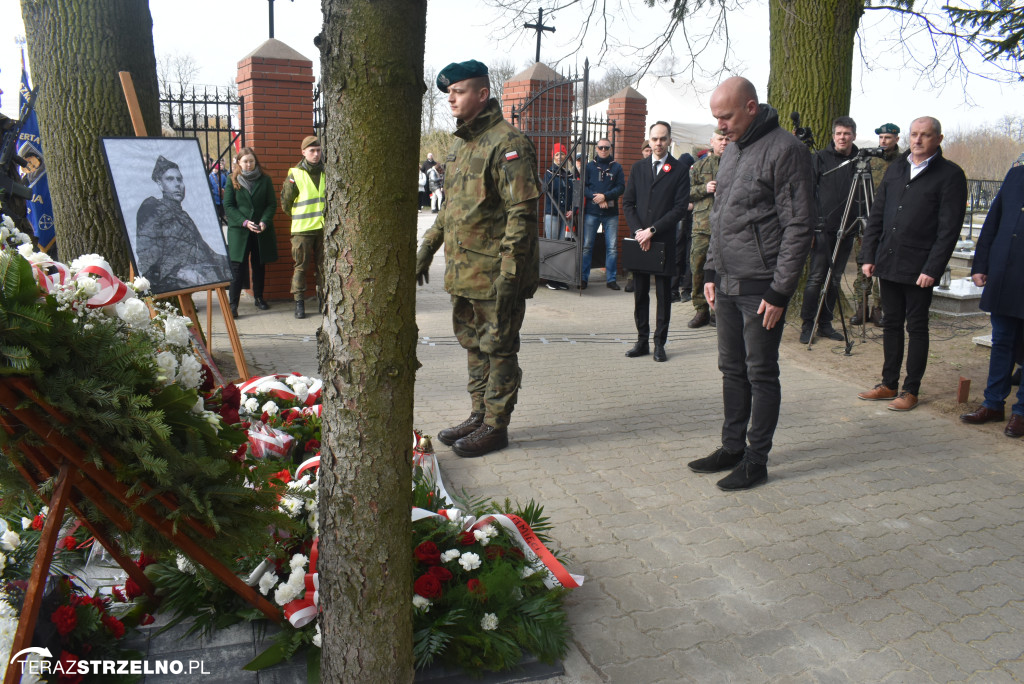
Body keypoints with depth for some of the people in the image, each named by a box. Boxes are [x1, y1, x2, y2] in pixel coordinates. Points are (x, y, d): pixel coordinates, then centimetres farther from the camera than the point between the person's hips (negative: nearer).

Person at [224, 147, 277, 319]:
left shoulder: (265, 180, 6)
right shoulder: (232, 181, 3)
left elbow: (272, 204, 4)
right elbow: (228, 206, -1)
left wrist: (264, 222, -13)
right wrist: (244, 222, -14)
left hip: (262, 232, 2)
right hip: (238, 231, -2)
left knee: (259, 266, 12)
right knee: (237, 268, -8)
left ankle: (259, 297, 28)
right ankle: (232, 303, -7)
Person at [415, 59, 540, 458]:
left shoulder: (508, 144, -13)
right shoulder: (461, 145, 16)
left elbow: (522, 213, -19)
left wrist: (509, 272, -23)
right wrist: (427, 249, 21)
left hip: (494, 274, -9)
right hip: (463, 272, 9)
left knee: (498, 349, 2)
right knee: (474, 346, 17)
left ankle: (495, 426, 14)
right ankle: (479, 415, 30)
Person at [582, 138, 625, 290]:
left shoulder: (617, 167, 9)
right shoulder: (589, 166, 8)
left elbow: (621, 187, 0)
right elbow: (583, 186, 2)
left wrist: (605, 196, -13)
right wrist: (595, 198, -13)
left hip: (611, 213, 1)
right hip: (591, 212, 0)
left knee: (612, 247, 1)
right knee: (587, 246, 0)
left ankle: (611, 279, 9)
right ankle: (583, 278, 7)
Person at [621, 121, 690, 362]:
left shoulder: (679, 171, 0)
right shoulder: (638, 168, 11)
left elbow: (680, 208, -7)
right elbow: (627, 203, 8)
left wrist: (652, 230, -14)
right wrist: (637, 231, -7)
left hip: (664, 242, -3)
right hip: (639, 241, 3)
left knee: (664, 295, 3)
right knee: (640, 294, 8)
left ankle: (660, 343, 10)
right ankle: (642, 341, 17)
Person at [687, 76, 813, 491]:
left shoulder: (785, 149, -11)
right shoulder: (732, 149, 15)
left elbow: (798, 227, -14)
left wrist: (780, 290, -17)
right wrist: (711, 271, 14)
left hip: (762, 287, -8)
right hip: (727, 285, 8)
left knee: (761, 374, 2)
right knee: (732, 370, 14)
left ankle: (756, 460, 12)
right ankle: (732, 447, 26)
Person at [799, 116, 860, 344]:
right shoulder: (820, 158, 1)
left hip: (846, 230, 4)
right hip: (823, 228, -4)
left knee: (835, 279, 8)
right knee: (816, 278, -4)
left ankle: (825, 324, 16)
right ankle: (807, 325, 3)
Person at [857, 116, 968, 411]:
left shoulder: (950, 175, -5)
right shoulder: (895, 169, 13)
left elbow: (949, 228, -10)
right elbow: (876, 216, 14)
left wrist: (932, 268, -16)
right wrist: (868, 255, 7)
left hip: (919, 269, -5)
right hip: (888, 264, 5)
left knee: (917, 328, 3)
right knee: (891, 324, 12)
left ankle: (911, 390, 12)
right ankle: (889, 384, 22)